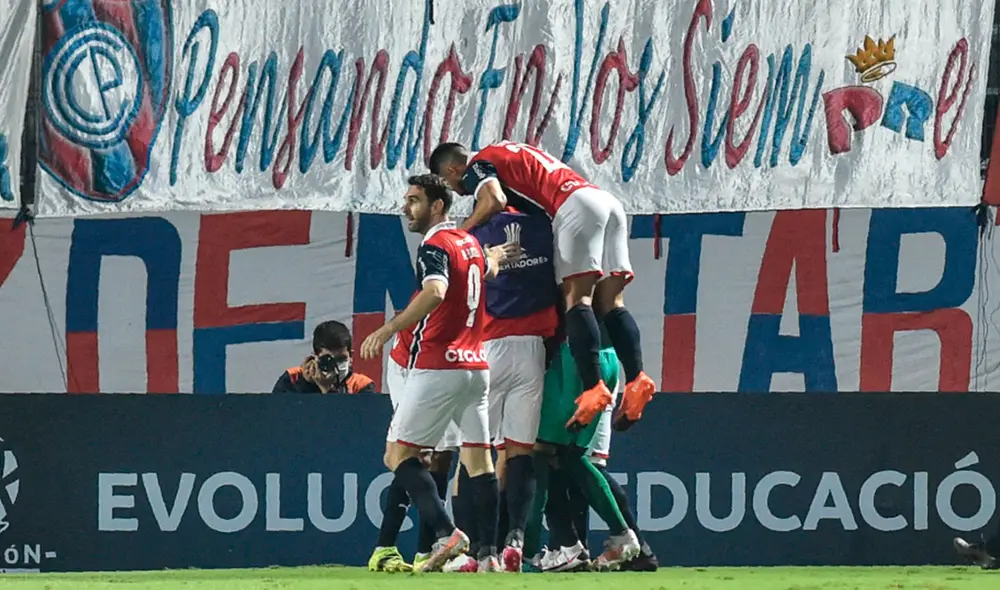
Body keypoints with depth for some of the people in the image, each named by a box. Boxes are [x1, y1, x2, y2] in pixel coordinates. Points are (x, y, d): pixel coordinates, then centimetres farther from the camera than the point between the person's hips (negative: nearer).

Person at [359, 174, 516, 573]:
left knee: (399, 456, -4)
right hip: (476, 364, 8)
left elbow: (435, 292, -30)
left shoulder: (435, 245, -10)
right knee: (478, 458, 7)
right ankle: (488, 552, 2)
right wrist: (498, 255, 59)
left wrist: (389, 329, -34)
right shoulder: (470, 243, 15)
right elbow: (489, 270, 38)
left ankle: (446, 532, -20)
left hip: (437, 365, -8)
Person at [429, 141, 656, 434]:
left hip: (576, 207, -8)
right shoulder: (508, 153, 34)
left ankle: (593, 387, -24)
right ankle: (636, 378, -14)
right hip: (608, 202, 8)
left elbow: (495, 200, -14)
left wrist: (461, 231, 0)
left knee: (576, 298, -12)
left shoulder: (476, 167, 6)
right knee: (609, 303, 2)